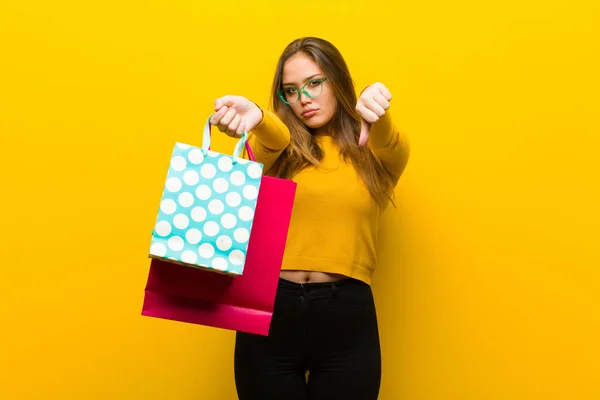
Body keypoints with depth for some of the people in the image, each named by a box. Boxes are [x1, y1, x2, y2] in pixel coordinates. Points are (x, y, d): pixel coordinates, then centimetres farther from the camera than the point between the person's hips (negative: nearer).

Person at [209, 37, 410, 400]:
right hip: (269, 310, 1)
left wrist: (378, 117, -40)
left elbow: (390, 142, -17)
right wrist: (255, 117, -39)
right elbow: (274, 138, -16)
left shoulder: (374, 151, 6)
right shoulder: (281, 148, 7)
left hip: (346, 316, 0)